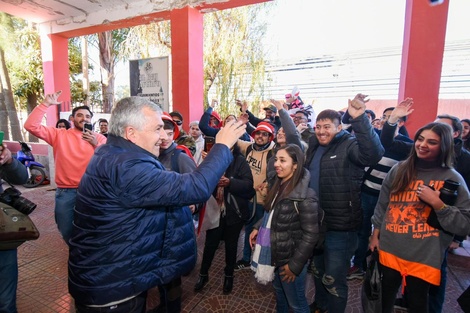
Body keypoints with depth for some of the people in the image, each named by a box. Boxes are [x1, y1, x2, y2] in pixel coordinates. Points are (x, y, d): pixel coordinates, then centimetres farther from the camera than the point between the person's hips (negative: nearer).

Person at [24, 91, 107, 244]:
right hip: (65, 192, 1)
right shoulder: (59, 135, 4)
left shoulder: (99, 138, 2)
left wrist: (96, 144, -19)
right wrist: (46, 104, -11)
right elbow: (31, 126, -7)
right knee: (66, 230, 15)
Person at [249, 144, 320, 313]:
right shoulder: (276, 184, 0)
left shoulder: (305, 196, -24)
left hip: (289, 258, -7)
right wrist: (257, 228, 3)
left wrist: (295, 265, -18)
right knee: (279, 293, 28)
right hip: (272, 253, 7)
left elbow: (310, 235, -22)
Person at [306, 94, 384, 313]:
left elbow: (373, 154, -37)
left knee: (333, 279, 10)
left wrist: (359, 119, -45)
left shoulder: (349, 145, -16)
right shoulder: (314, 145, 5)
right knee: (318, 270, 28)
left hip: (340, 227, -7)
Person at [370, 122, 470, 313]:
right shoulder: (399, 169, 3)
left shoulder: (452, 179, -6)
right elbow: (382, 205, 11)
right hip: (388, 250, 3)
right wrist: (375, 235, 12)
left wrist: (437, 204, -20)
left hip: (424, 258, -3)